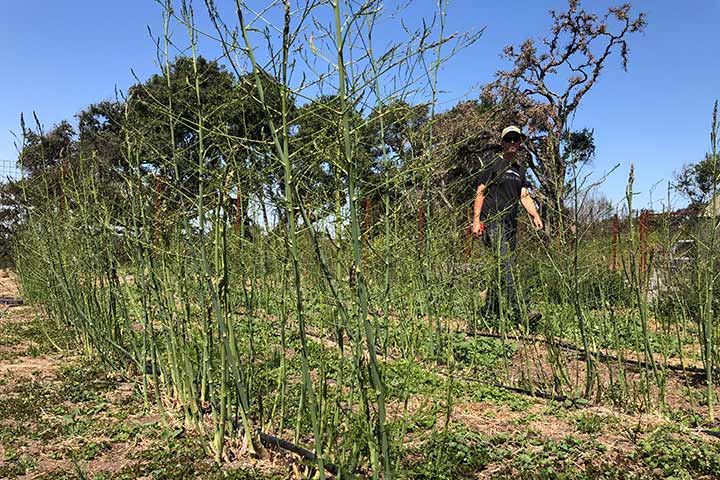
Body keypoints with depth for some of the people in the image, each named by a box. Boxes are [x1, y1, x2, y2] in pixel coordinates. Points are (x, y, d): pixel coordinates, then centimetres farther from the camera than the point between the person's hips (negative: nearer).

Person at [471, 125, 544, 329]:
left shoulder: (521, 168, 21)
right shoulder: (493, 165, 2)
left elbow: (524, 196, 19)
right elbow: (480, 192, -2)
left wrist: (535, 215, 2)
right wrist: (476, 220, -11)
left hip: (511, 223, 7)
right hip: (493, 221, -7)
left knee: (508, 267, 5)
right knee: (506, 266, -18)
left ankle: (489, 312, 15)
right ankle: (519, 314, -26)